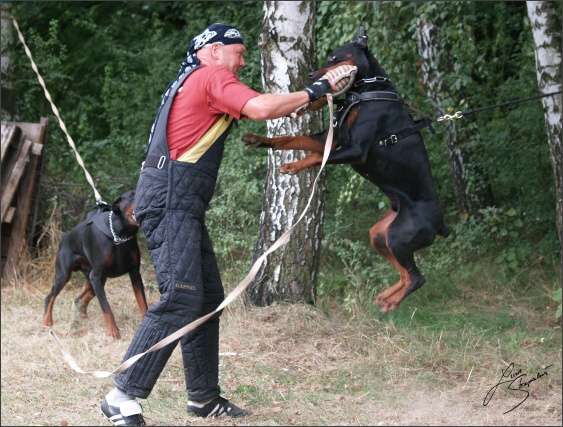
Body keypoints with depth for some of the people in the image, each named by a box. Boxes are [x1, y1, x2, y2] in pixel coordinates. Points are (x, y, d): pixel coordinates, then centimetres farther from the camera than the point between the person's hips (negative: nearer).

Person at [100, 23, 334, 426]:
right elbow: (260, 108, -19)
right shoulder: (212, 77, -6)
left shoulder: (193, 82, 26)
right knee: (181, 299, -17)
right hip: (169, 200, -11)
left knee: (208, 299, 12)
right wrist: (311, 93, -9)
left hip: (183, 207, 11)